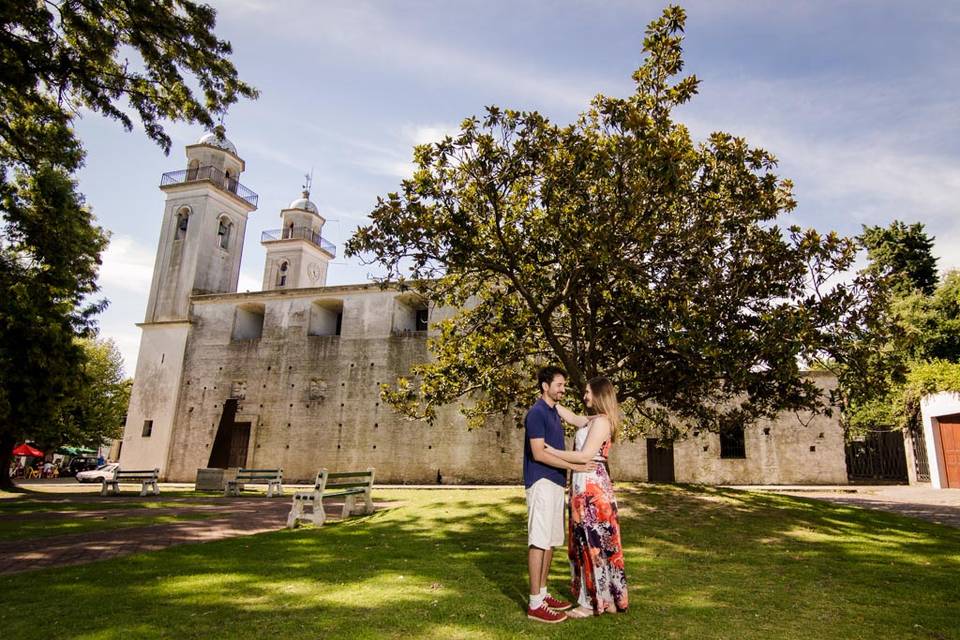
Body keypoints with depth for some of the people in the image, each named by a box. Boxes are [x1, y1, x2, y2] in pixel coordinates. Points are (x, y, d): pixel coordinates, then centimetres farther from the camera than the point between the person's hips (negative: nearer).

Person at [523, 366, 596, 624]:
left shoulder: (554, 412, 15)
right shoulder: (536, 413, -13)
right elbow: (538, 453, -19)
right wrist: (573, 466, -18)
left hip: (555, 482, 9)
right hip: (541, 483, -9)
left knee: (551, 541, 13)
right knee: (539, 541, -6)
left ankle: (542, 593, 23)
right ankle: (535, 604, 0)